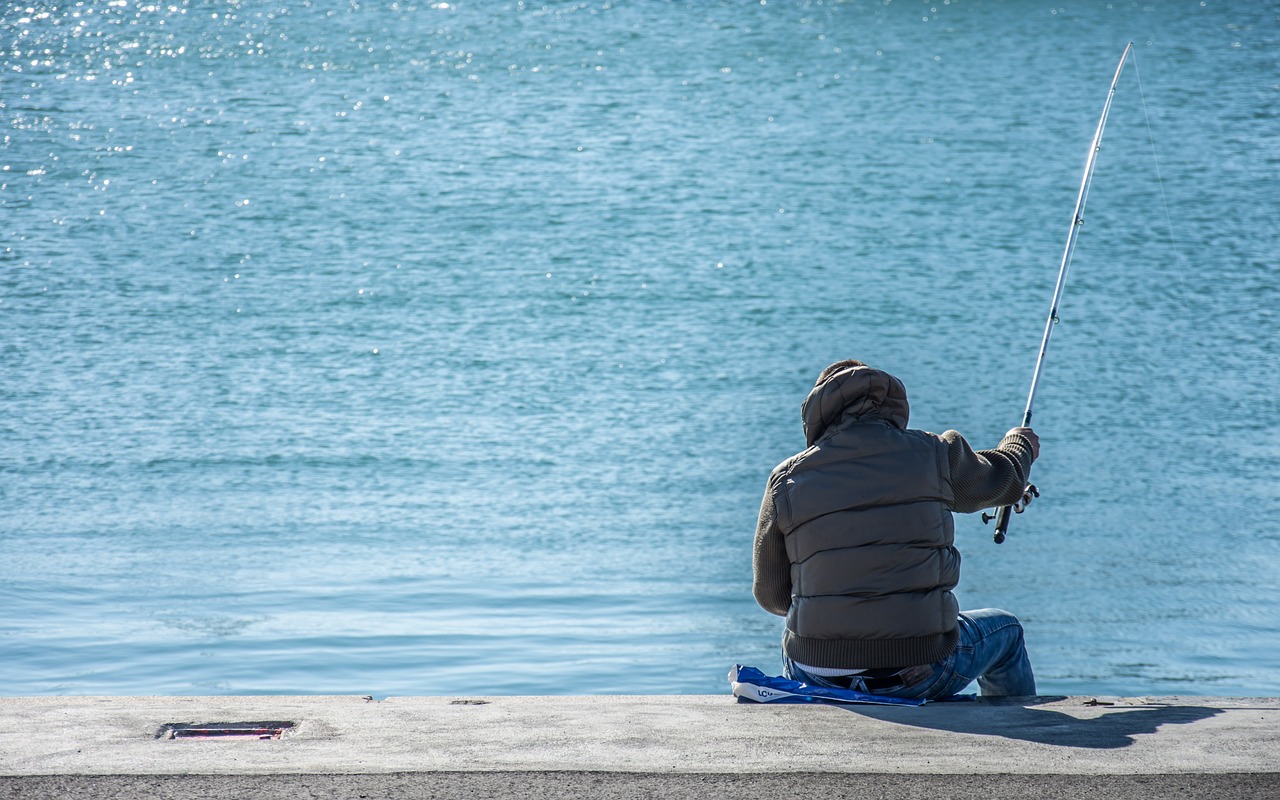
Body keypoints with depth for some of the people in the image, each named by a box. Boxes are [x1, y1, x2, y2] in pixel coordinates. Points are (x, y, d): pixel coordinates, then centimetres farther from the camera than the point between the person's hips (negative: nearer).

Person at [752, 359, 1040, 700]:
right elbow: (1003, 479, 21)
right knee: (1006, 630, 30)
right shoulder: (932, 454, 0)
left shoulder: (786, 479, 1)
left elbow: (770, 595, 8)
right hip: (919, 676, -1)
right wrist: (1020, 445, 46)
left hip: (818, 682, 2)